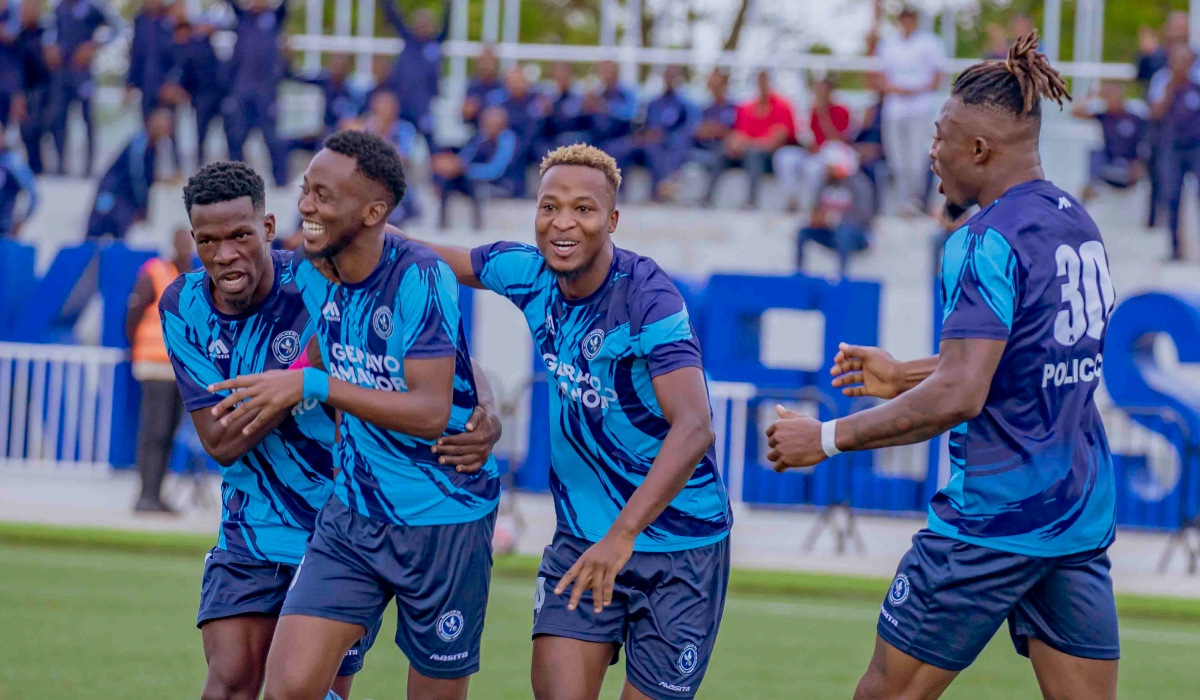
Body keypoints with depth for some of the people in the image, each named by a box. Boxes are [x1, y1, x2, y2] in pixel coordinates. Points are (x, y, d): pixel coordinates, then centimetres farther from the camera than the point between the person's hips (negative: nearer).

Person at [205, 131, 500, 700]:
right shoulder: (309, 272, 1)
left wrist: (313, 385, -32)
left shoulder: (420, 278, -20)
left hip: (444, 522, -5)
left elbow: (431, 412, -27)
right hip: (353, 518, 5)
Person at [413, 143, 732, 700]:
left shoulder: (648, 296, -22)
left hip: (677, 544, -5)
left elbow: (694, 428, -33)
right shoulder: (529, 275, -3)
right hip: (580, 538, 5)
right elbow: (440, 258, 17)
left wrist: (622, 536, -41)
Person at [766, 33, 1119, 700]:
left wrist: (828, 437, -16)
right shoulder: (1077, 224, 10)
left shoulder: (990, 241, -17)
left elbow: (959, 397, -24)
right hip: (1083, 520, 8)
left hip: (994, 520, -8)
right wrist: (905, 375, 28)